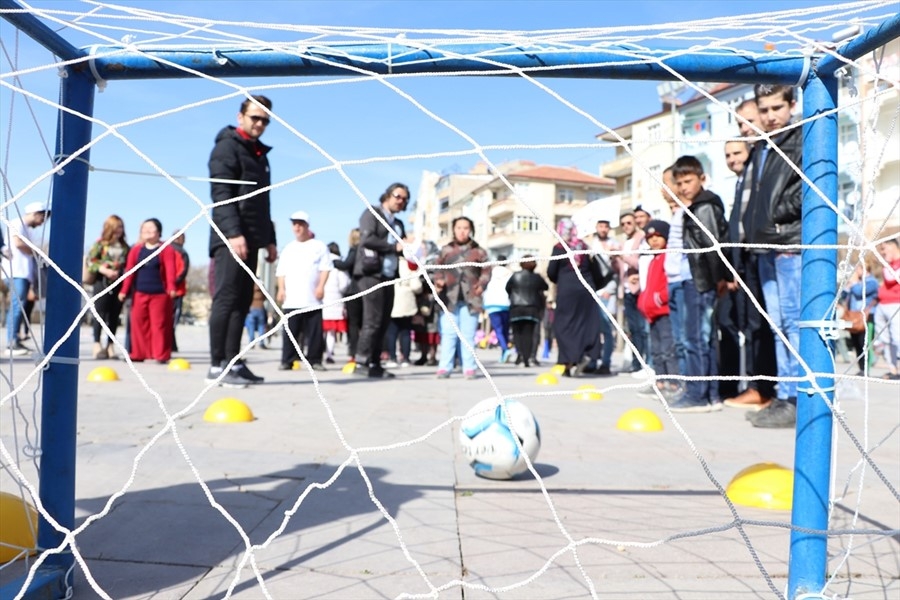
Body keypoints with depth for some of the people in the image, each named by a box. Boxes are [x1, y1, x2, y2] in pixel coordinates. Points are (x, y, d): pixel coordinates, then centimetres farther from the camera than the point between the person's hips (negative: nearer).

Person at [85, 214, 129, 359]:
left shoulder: (125, 247, 10)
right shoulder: (100, 243, 2)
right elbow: (90, 261, -3)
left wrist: (120, 272, -6)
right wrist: (104, 270, -15)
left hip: (119, 283, 3)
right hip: (102, 282, -3)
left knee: (114, 315, 5)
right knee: (101, 314, -3)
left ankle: (110, 345, 12)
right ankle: (97, 345, 2)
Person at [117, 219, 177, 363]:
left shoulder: (166, 250, -2)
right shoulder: (136, 250, 10)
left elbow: (170, 270, -13)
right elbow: (130, 271, 7)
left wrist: (171, 287, -27)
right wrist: (124, 290, 0)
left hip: (160, 293, -4)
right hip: (140, 293, 4)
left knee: (159, 324, -3)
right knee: (138, 323, 6)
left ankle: (161, 355, 1)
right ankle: (138, 353, 15)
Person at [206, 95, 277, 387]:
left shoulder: (260, 155, 24)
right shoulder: (227, 148, -3)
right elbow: (222, 195, -14)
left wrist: (269, 239, 19)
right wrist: (233, 233, -24)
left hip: (250, 240, 9)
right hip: (231, 238, -9)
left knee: (242, 302, 7)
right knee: (226, 300, -11)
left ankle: (233, 362, 10)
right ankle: (217, 366, -9)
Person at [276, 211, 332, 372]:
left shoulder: (319, 246, 9)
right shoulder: (288, 249, 18)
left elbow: (325, 268, 3)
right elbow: (281, 272, 16)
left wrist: (321, 286, -8)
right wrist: (281, 289, 4)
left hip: (312, 299, -2)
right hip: (291, 299, 2)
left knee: (315, 331, -1)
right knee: (290, 331, 0)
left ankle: (315, 360, 6)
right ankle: (287, 360, 5)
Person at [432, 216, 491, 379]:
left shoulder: (479, 251, 9)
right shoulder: (446, 250, 12)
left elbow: (486, 271, 9)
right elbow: (438, 269, 12)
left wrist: (482, 284, -7)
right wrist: (438, 281, -7)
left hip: (470, 299, 0)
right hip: (450, 298, 1)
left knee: (468, 335, 2)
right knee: (448, 334, -1)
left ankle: (469, 367, 7)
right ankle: (444, 367, 3)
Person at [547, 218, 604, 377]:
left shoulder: (558, 248, -2)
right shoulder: (585, 247, 8)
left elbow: (551, 273, -1)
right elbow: (596, 271, 10)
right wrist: (594, 285, 28)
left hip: (566, 291, -3)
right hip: (586, 290, 3)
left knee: (565, 324, 4)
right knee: (587, 323, 10)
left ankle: (570, 361, -3)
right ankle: (585, 354, -10)